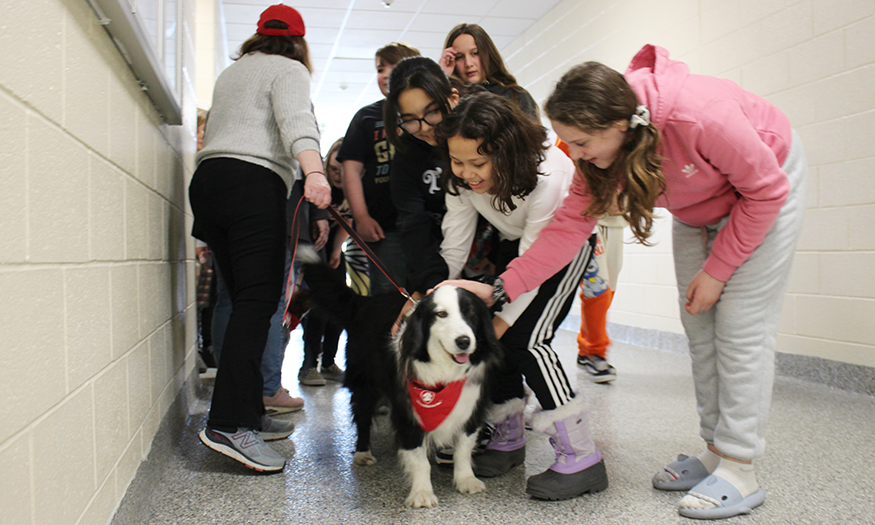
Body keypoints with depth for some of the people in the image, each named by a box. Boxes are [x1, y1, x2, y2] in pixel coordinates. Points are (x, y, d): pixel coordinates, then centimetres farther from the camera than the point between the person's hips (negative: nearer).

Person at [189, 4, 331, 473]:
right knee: (258, 299, -14)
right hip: (252, 181, -8)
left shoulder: (231, 72, 30)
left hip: (206, 178, 8)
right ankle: (227, 424, -22)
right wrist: (314, 172, -28)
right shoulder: (288, 69, 7)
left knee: (245, 300, 8)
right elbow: (297, 121, -13)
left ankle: (250, 415, 8)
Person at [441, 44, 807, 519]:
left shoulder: (699, 116, -40)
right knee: (698, 328, 4)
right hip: (698, 208, 6)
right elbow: (571, 224, -19)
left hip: (764, 188, -6)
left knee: (739, 329, -12)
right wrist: (500, 289, -25)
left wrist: (715, 271, -21)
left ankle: (739, 471, -3)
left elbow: (766, 190, -26)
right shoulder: (603, 146, -22)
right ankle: (714, 451, 15)